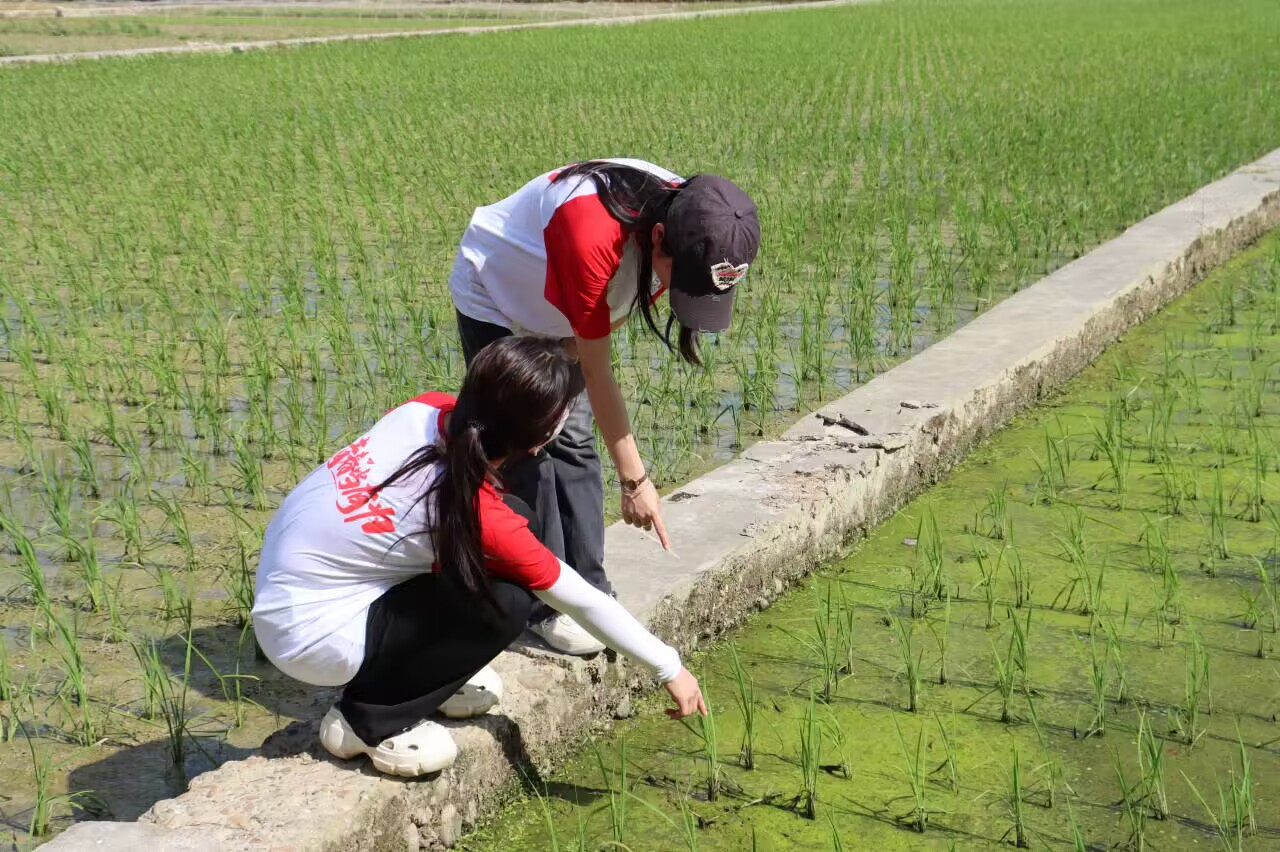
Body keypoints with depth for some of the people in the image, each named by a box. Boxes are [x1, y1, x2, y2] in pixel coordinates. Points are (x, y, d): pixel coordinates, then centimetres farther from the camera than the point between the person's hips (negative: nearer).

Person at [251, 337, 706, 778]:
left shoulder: (428, 410, -13)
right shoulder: (480, 514, -26)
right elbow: (583, 601, -14)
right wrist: (669, 667, -1)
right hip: (310, 639, -7)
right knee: (506, 604, -16)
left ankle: (428, 672, 17)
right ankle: (368, 721, -2)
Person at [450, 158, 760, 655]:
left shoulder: (688, 223, -23)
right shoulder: (593, 237, -44)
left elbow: (623, 306, -1)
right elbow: (596, 373, -36)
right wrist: (634, 480, -31)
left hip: (555, 315, 6)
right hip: (493, 301, -6)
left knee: (573, 442, 4)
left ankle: (589, 593, 12)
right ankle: (545, 607, 1)